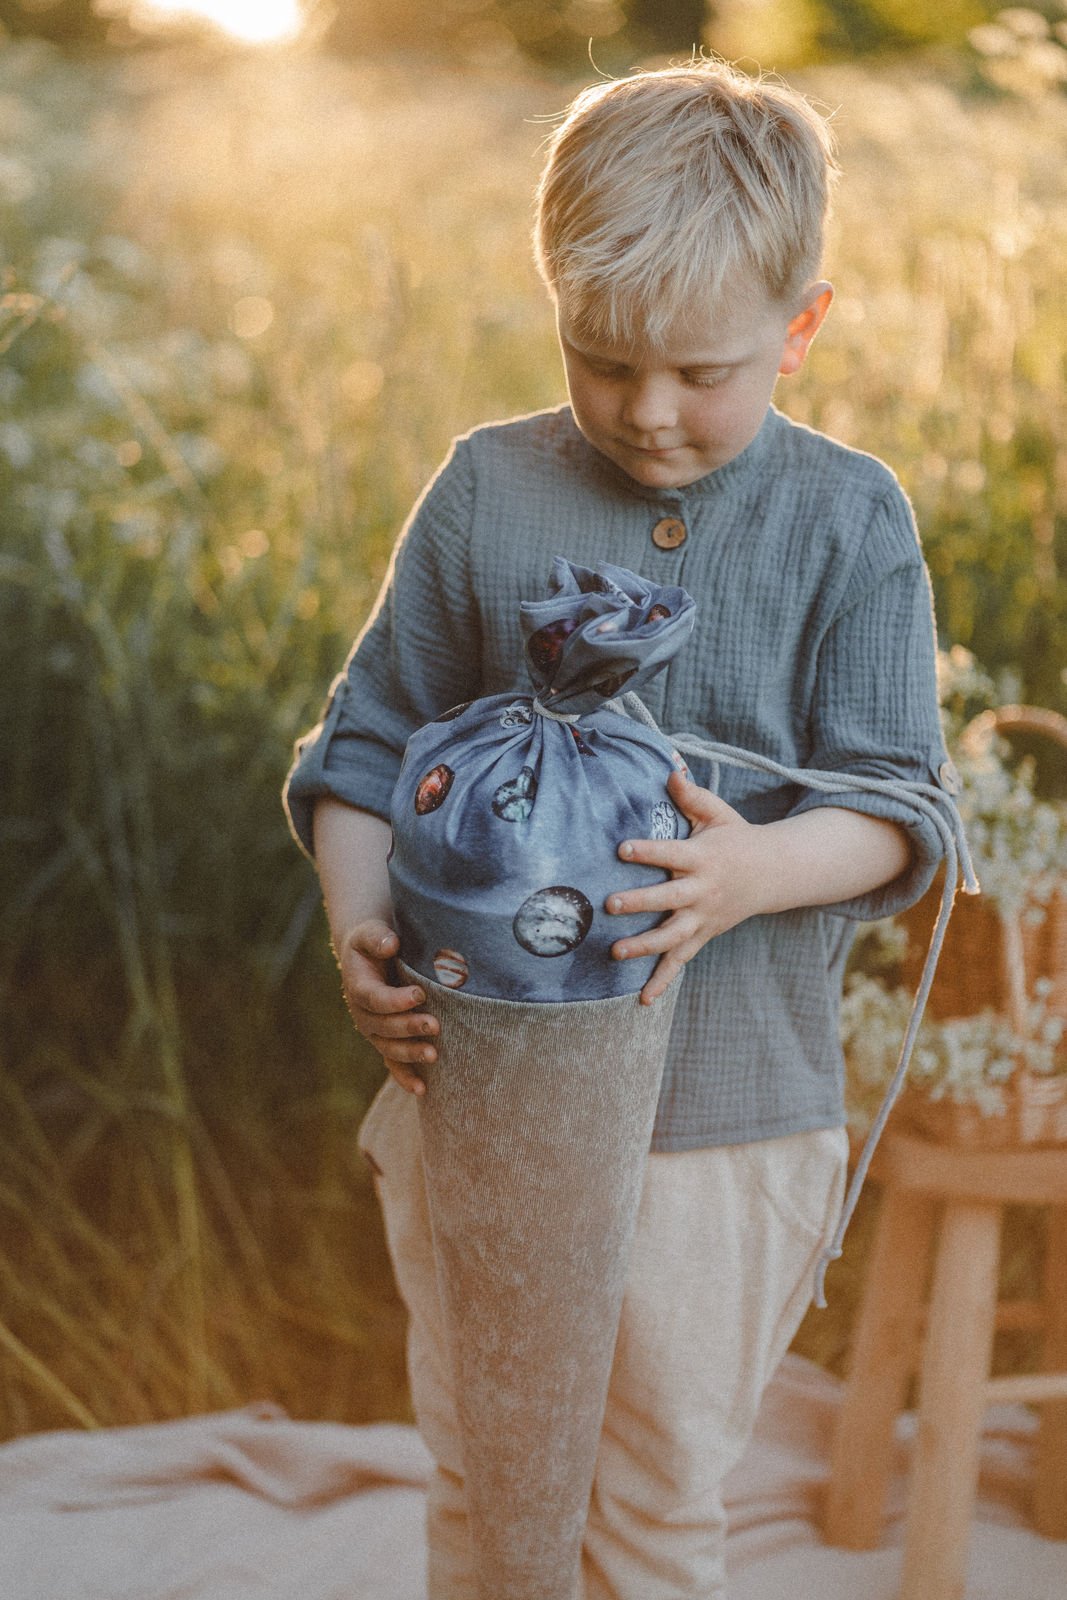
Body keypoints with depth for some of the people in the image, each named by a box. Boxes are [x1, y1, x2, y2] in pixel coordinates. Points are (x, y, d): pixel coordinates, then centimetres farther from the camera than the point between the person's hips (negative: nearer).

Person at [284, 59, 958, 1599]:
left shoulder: (851, 522, -5)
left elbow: (894, 805, -7)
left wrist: (757, 869, -28)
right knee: (476, 1470, 18)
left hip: (727, 1108, -1)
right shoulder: (486, 492, -2)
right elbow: (369, 742, 3)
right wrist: (359, 929, -14)